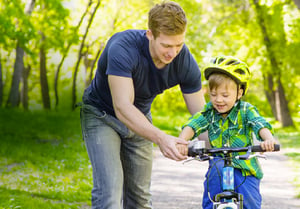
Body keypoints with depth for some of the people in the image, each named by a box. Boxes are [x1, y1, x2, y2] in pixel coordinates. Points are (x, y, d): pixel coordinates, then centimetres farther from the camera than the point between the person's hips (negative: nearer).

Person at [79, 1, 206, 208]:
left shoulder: (186, 63, -22)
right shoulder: (122, 48, -36)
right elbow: (122, 107, -43)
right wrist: (160, 138, -57)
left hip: (139, 119, 5)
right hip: (103, 115, -4)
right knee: (109, 192, -20)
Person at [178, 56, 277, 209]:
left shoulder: (246, 110, -7)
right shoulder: (209, 111, 0)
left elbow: (260, 125, -22)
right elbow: (193, 125, -12)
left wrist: (268, 139, -45)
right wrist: (181, 141, -33)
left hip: (245, 169, -2)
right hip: (219, 165, 2)